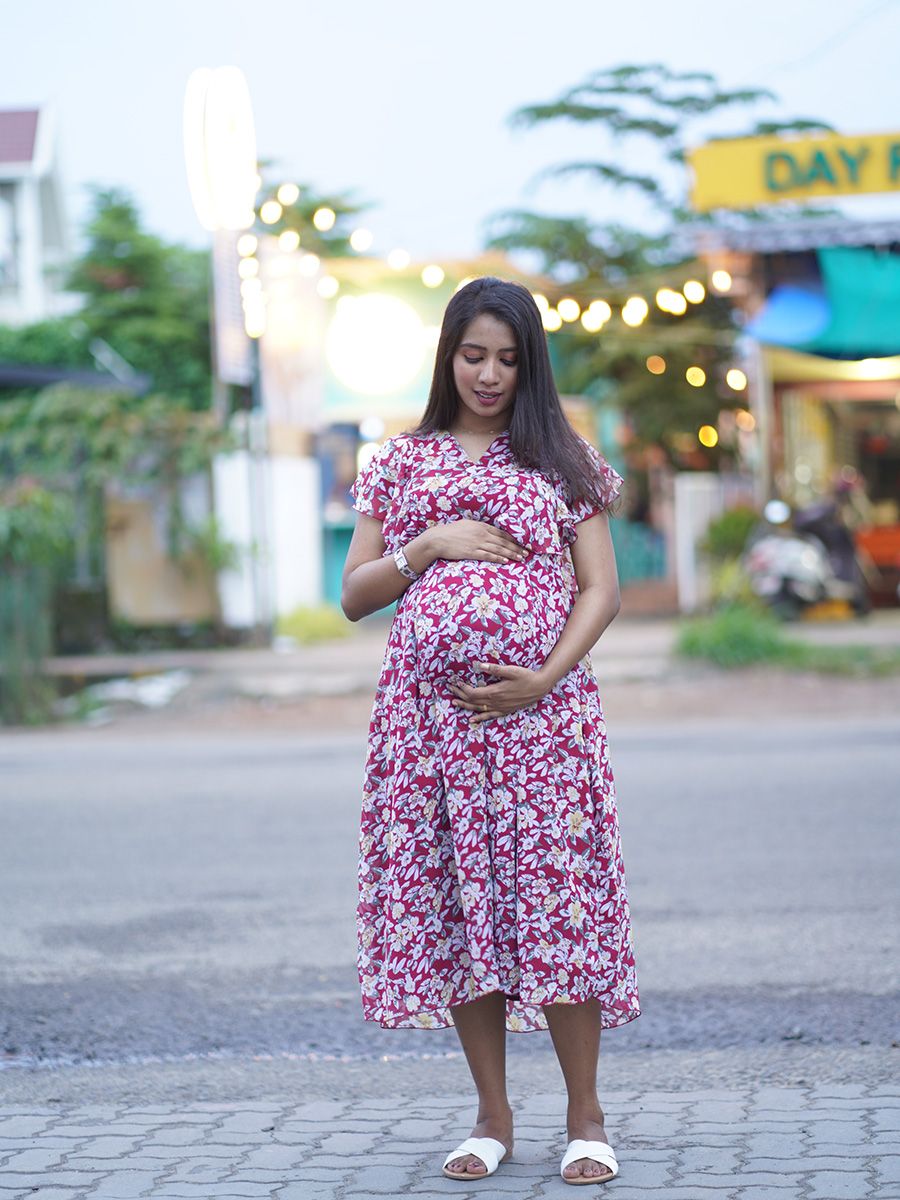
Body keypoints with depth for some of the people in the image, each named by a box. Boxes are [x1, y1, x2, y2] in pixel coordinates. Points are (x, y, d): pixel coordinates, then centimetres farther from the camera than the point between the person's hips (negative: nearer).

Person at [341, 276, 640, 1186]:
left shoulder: (562, 458, 10)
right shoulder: (402, 462, 14)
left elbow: (601, 588, 4)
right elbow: (354, 596, 12)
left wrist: (545, 677, -10)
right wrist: (430, 545, -4)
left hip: (540, 707, -2)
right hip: (429, 708, 2)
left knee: (553, 900, -6)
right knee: (452, 904, 2)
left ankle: (586, 1117, 5)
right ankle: (493, 1117, 13)